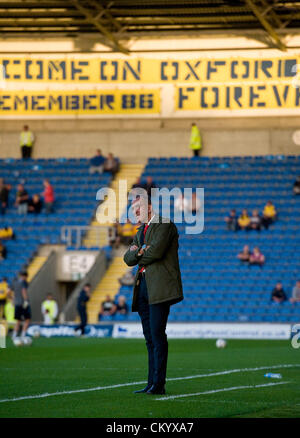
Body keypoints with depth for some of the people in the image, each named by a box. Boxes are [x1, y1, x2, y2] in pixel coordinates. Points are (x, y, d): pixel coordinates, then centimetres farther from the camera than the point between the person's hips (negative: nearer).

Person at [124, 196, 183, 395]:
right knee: (150, 337, 6)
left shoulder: (165, 225, -3)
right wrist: (139, 252, -6)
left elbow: (156, 251, -16)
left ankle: (159, 384, -14)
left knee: (157, 335, -12)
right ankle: (152, 384, 6)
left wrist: (138, 254, 2)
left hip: (160, 287, -9)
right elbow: (128, 258, 15)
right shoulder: (141, 232, 24)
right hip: (143, 287, 9)